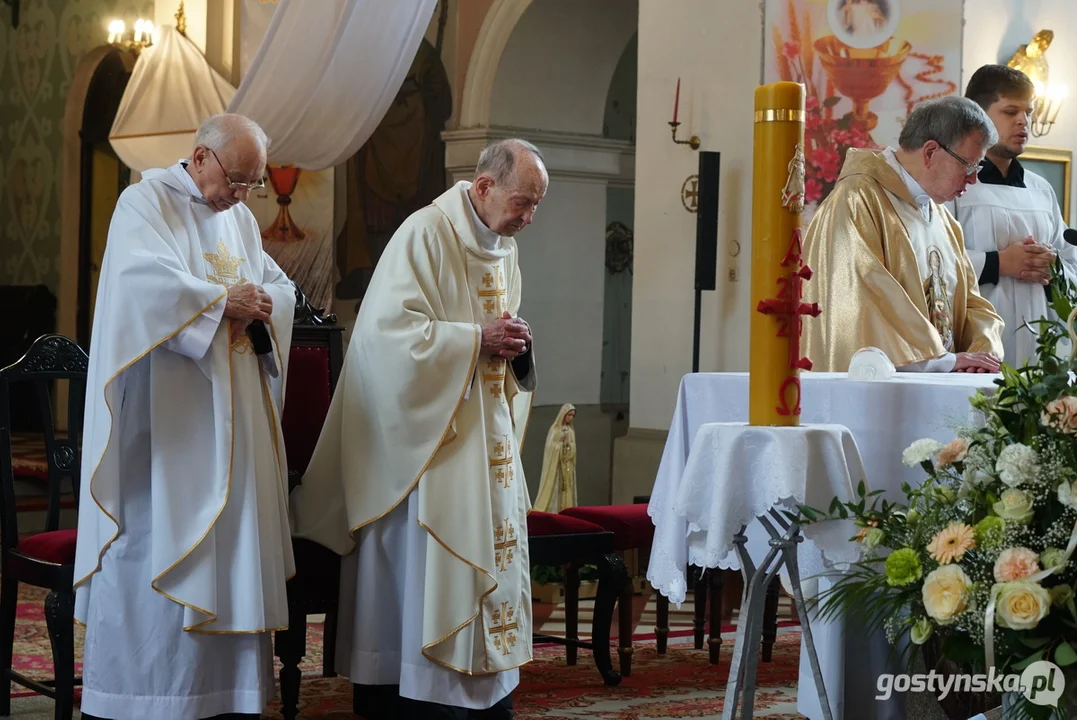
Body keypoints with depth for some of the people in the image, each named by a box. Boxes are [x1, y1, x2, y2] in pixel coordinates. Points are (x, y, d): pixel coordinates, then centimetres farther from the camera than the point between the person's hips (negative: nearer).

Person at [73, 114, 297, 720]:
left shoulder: (240, 218, 17)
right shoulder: (147, 202, -5)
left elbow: (282, 288, 14)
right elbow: (144, 278, -21)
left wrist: (258, 306, -8)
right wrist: (222, 300, -15)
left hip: (234, 415, 7)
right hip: (168, 414, -7)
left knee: (234, 543, 5)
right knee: (163, 545, -7)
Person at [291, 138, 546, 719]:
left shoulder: (504, 247, 13)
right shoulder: (426, 234, -13)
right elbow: (391, 328, -21)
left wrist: (515, 345, 0)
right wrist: (476, 340, -20)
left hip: (487, 441, 8)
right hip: (431, 437, -8)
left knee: (490, 559, 10)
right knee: (430, 576, -7)